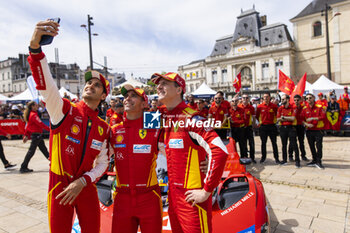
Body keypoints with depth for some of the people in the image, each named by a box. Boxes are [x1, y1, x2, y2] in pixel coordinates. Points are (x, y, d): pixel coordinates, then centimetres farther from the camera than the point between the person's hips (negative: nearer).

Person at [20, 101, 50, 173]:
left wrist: (26, 135, 19)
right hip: (36, 134, -10)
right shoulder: (34, 115, -16)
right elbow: (41, 124, -21)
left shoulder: (30, 114, 13)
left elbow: (28, 125, 16)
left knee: (44, 149, 14)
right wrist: (49, 129, -15)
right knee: (31, 151, -4)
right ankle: (23, 168, 2)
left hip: (37, 135, 10)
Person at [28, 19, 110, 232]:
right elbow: (45, 84, -26)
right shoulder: (64, 110, -8)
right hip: (60, 187, -2)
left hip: (86, 188, 3)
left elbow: (103, 163, 2)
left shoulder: (104, 128, -1)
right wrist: (35, 46, -41)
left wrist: (82, 182, -13)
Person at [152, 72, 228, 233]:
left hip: (191, 198, -8)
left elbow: (220, 151, -25)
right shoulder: (165, 119, 7)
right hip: (173, 195, 8)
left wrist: (207, 190, -20)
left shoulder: (190, 119, -18)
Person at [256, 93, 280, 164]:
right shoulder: (259, 106, 0)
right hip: (263, 127, 1)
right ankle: (263, 157, 19)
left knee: (274, 143, 4)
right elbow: (257, 116, 10)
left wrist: (275, 121, 2)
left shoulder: (274, 106, -1)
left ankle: (276, 158, 11)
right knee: (263, 143, 8)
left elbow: (277, 115, 9)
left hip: (272, 126, 0)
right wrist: (260, 122, 6)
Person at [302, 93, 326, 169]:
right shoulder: (305, 109, 6)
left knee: (319, 146, -4)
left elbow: (323, 117, -12)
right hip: (309, 130, 3)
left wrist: (313, 118, -17)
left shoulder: (319, 107, -2)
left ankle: (318, 161, 6)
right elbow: (302, 119, 3)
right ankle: (314, 160, 23)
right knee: (311, 146, 10)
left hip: (318, 130, -3)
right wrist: (307, 124, -14)